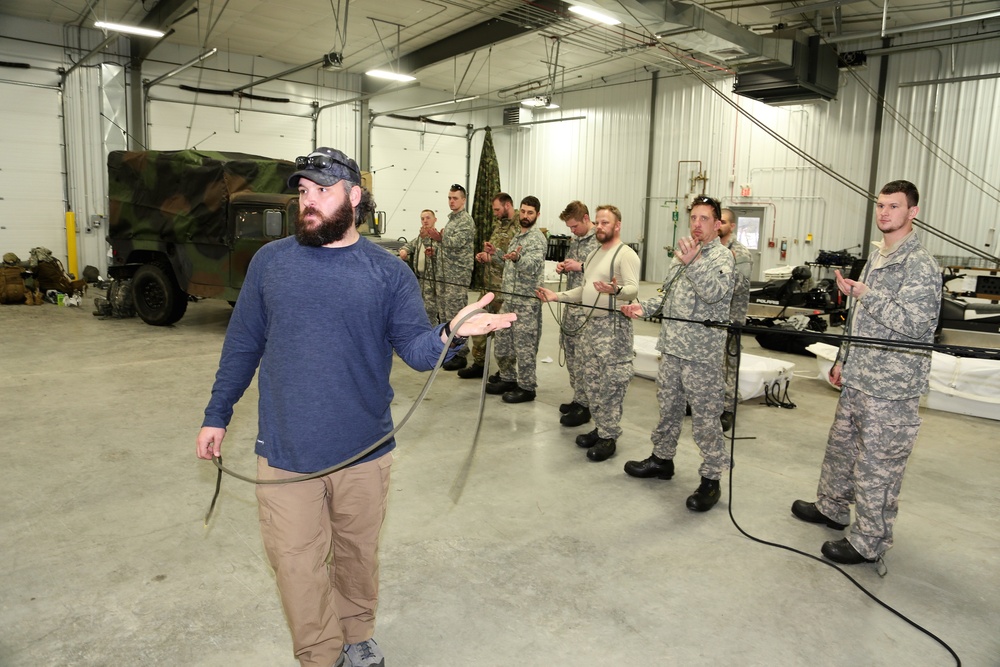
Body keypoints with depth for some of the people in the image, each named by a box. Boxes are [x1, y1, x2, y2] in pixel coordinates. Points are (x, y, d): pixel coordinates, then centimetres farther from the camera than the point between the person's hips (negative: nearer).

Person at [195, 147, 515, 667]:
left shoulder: (388, 273, -3)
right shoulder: (270, 261, 1)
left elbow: (415, 349, -8)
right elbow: (243, 344, 7)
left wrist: (450, 332, -29)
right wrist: (217, 415, 8)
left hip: (364, 450, 0)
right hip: (284, 452, 1)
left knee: (358, 555, 18)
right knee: (297, 564, 7)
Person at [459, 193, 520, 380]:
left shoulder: (519, 228, -15)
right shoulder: (499, 224, 14)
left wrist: (492, 258, -20)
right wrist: (484, 255, 5)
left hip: (505, 288, -9)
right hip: (490, 284, 9)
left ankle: (507, 371, 15)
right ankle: (479, 363, 27)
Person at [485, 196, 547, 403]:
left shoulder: (537, 239, -12)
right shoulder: (517, 237, 16)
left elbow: (531, 267, -27)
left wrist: (516, 257, -45)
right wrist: (496, 252, 16)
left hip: (527, 301, -9)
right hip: (509, 298, 9)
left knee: (524, 345, -3)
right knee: (504, 340, 14)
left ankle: (526, 387, 7)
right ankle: (508, 379, 27)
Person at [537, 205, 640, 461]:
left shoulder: (625, 254, -10)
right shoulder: (593, 255, 18)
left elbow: (634, 289, -21)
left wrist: (615, 290, -42)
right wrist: (557, 295, 11)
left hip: (613, 327, -9)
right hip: (589, 325, 9)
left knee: (610, 384, -5)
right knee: (591, 380, 14)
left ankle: (609, 437, 4)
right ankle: (601, 428, 26)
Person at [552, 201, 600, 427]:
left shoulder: (600, 241, -12)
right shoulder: (575, 239, 15)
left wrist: (581, 267, -19)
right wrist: (563, 268, 5)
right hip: (571, 304, 9)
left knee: (582, 357, -5)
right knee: (571, 353, 13)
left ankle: (583, 405, 5)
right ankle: (578, 398, 25)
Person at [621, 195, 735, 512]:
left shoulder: (722, 256, -8)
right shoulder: (683, 252, 16)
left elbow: (715, 292, -26)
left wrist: (693, 262, -34)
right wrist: (644, 307, 8)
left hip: (702, 353, -8)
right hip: (672, 347, 8)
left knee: (705, 417, -1)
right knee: (667, 407, 19)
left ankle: (711, 479, 10)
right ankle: (661, 459, 35)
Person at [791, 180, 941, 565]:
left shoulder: (920, 265, -13)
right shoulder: (877, 257, 15)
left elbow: (914, 324, -22)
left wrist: (865, 294, -21)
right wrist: (843, 359, 20)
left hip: (891, 388, -9)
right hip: (857, 379, 9)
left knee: (877, 465, 0)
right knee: (841, 446, 20)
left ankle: (869, 543, 12)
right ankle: (832, 508, 39)